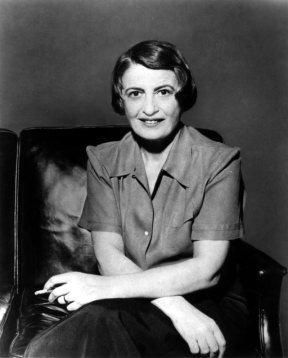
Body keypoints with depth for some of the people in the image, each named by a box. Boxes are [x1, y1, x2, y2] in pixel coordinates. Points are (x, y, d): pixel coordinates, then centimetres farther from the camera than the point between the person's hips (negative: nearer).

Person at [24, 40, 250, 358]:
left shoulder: (218, 161, -7)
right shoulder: (103, 161, 3)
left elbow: (207, 269, -15)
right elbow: (109, 256, -6)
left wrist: (103, 287, -22)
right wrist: (175, 307, -23)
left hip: (207, 307, -2)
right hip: (127, 298, 2)